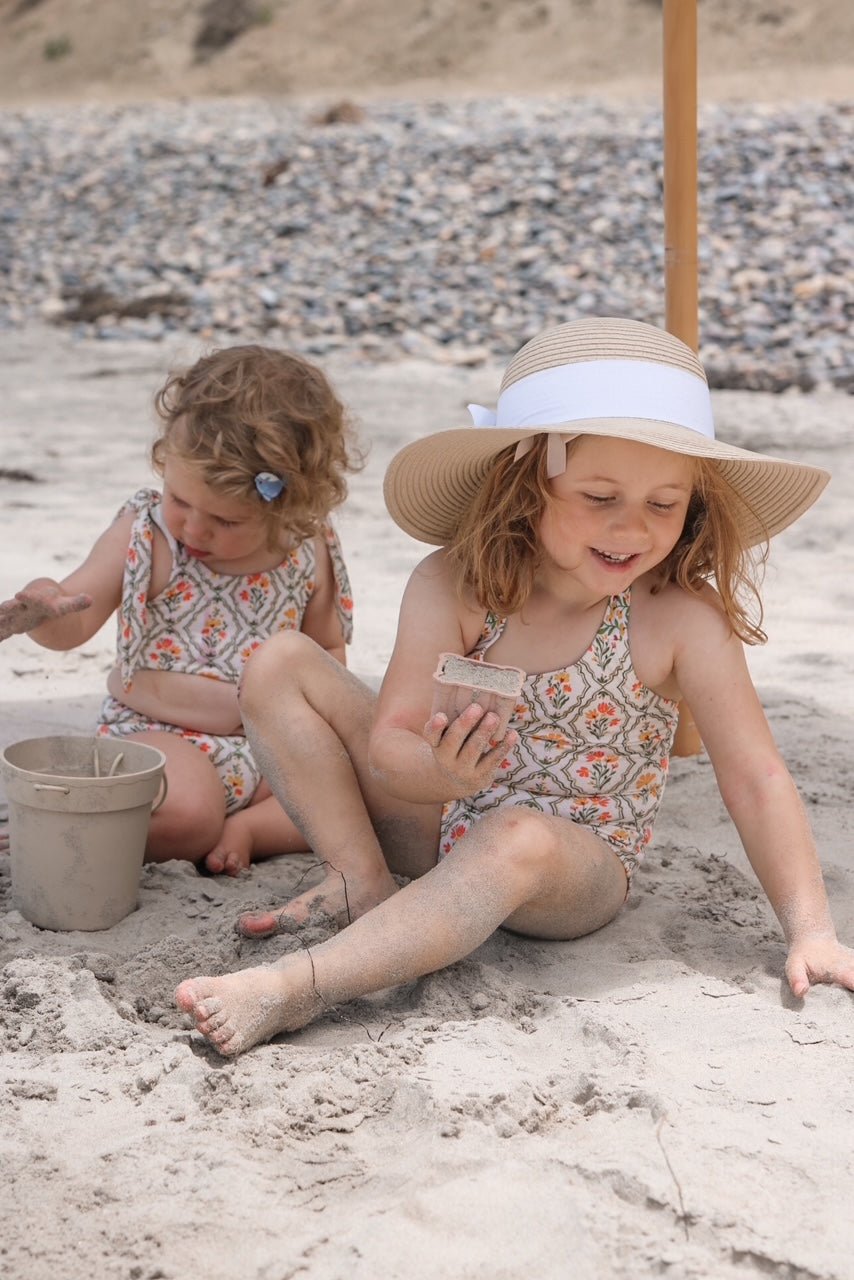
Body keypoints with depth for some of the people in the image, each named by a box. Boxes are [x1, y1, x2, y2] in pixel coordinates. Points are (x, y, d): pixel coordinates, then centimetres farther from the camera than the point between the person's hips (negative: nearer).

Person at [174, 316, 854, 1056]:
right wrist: (441, 774, -40)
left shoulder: (682, 623, -20)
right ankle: (365, 886, -10)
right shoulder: (454, 588, -15)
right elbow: (388, 745, -16)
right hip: (446, 825, 3)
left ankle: (301, 986, -42)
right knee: (280, 668, -8)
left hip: (575, 870, -3)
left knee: (519, 838, -42)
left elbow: (756, 780, -14)